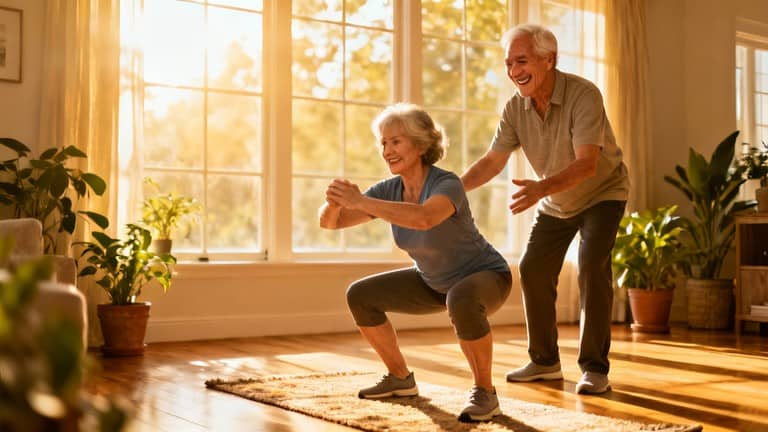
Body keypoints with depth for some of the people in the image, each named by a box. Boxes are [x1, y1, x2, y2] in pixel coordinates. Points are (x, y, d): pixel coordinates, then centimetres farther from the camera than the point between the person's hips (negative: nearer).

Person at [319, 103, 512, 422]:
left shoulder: (448, 185, -31)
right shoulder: (390, 189, -11)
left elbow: (423, 219, -54)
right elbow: (329, 221, -13)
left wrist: (360, 201, -51)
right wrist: (334, 201, -36)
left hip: (484, 277, -7)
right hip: (437, 282, 7)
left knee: (462, 303, -42)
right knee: (360, 296, 0)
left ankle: (484, 392, -20)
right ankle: (401, 378, 14)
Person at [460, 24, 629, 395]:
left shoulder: (583, 95, -31)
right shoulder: (515, 107, -14)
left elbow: (587, 164, -41)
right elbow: (493, 161, -10)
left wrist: (542, 188, -58)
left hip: (601, 193, -6)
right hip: (556, 202, 6)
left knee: (592, 266, -23)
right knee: (533, 270, 1)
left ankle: (594, 368, -13)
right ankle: (545, 361, 17)